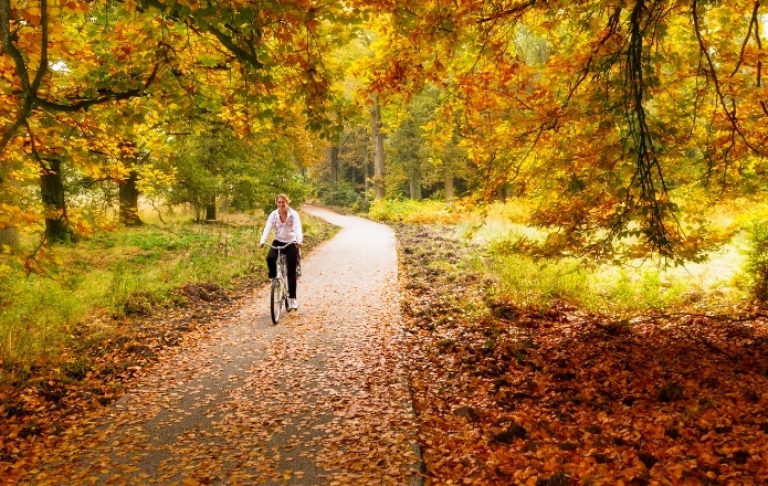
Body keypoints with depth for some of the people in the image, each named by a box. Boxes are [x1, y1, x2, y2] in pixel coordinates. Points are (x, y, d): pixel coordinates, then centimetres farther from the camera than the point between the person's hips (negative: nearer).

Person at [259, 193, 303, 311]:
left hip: (291, 243, -2)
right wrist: (262, 241, -33)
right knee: (270, 258, -31)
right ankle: (274, 278, -4)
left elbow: (298, 228, -25)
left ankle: (292, 299, 7)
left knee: (291, 272, -2)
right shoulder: (273, 214, -6)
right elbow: (267, 228, -16)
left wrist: (299, 241, -44)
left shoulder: (293, 214, -12)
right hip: (278, 242, 2)